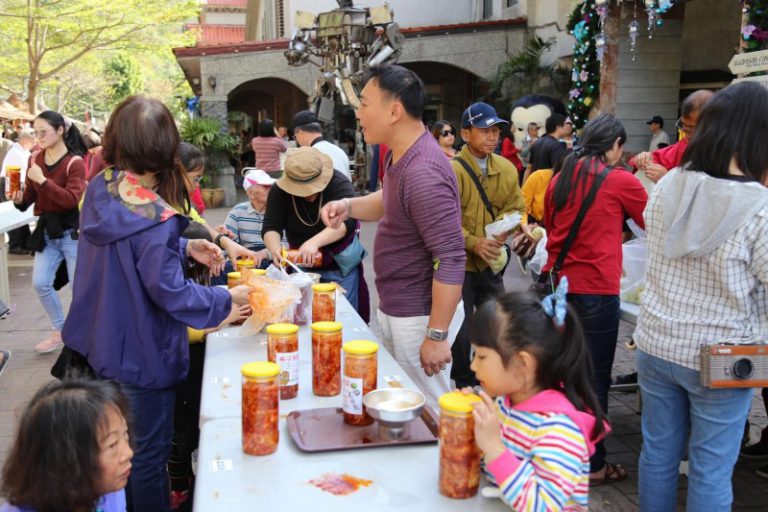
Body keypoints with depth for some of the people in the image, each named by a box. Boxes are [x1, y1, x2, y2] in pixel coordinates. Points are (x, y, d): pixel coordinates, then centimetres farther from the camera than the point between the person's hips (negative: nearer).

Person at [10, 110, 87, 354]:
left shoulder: (75, 162, -14)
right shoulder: (36, 159, 4)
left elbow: (72, 199, -25)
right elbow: (31, 196, 10)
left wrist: (43, 180, -29)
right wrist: (19, 200, -12)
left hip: (72, 231, -6)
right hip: (47, 230, 6)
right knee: (41, 283, 7)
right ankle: (60, 330, 26)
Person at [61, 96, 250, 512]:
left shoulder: (99, 193, -4)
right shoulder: (153, 217, -29)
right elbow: (170, 292, -24)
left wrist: (185, 248, 4)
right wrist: (227, 300, -12)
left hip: (101, 345, 8)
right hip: (141, 354, -8)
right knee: (149, 451, 10)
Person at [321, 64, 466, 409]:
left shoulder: (422, 173, -27)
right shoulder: (401, 155, 4)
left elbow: (451, 260, -28)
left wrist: (436, 335, -23)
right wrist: (349, 206, 3)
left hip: (420, 316, -10)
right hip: (393, 309, 10)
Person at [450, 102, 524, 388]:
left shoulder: (507, 168, 4)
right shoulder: (452, 169, -14)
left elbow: (515, 207, 10)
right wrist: (474, 243, -25)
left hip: (491, 260, 6)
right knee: (461, 329, 5)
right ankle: (463, 385, 24)